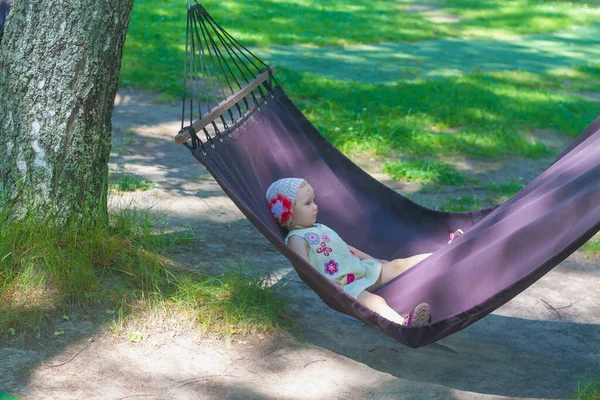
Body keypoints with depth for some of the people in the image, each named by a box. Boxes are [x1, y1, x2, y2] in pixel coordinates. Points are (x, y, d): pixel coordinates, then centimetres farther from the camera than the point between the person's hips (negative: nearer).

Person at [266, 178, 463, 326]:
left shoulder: (320, 229, 21)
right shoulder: (297, 239, -8)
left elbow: (347, 248, 29)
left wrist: (375, 260, 28)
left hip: (361, 271, 10)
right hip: (340, 287, -10)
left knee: (397, 265, 4)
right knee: (372, 300, -37)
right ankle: (403, 323, -63)